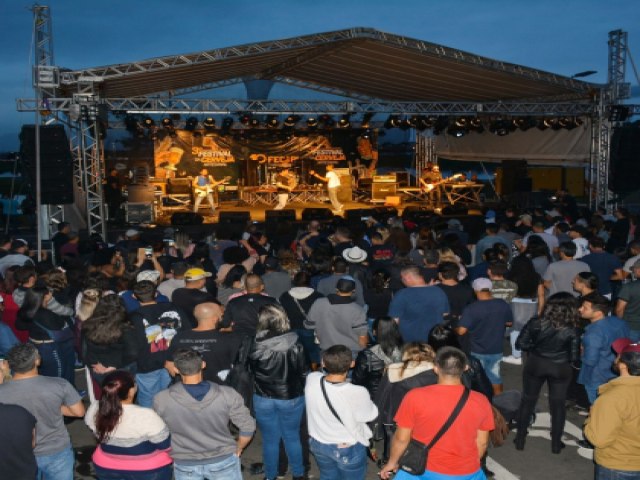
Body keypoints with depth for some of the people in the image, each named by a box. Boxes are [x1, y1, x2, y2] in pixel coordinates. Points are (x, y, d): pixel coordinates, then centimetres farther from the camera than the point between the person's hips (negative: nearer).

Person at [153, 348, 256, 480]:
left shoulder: (162, 400, -21)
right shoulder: (227, 395, -23)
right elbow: (248, 427, -13)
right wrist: (238, 449, 7)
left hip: (185, 464, 1)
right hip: (223, 460, 0)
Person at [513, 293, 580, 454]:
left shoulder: (536, 323, -15)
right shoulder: (571, 331, -17)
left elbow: (521, 344, -11)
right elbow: (574, 357, -13)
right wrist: (563, 355, 8)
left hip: (535, 365, 1)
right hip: (560, 368, -1)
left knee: (528, 401, 17)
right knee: (558, 405, 17)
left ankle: (520, 439, 25)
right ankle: (556, 444, 25)